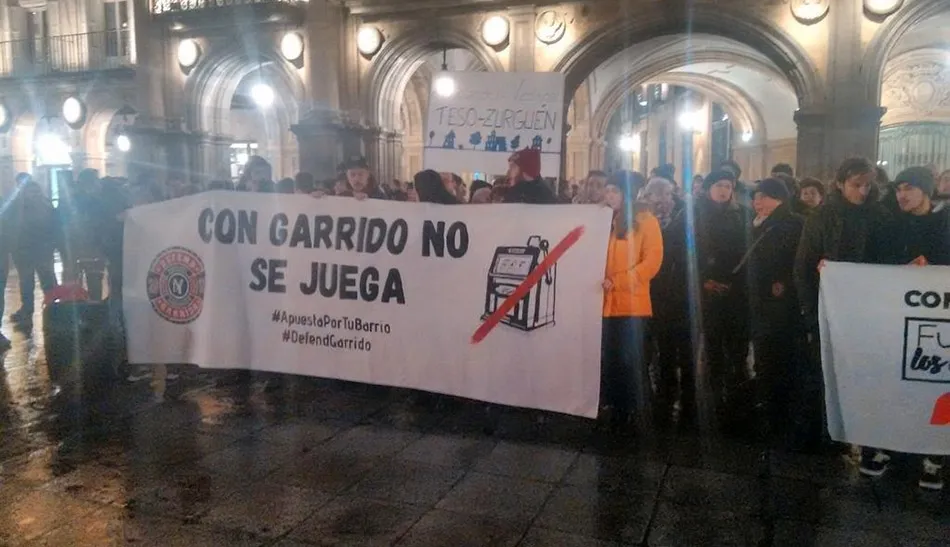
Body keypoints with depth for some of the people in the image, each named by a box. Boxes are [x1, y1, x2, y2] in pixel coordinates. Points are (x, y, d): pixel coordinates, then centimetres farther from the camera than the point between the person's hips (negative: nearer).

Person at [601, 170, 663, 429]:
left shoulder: (645, 221, -2)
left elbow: (652, 261, -10)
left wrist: (618, 281, -17)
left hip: (631, 303, -5)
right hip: (606, 302, 5)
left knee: (631, 360, -4)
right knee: (611, 360, 9)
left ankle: (640, 415, 8)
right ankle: (616, 413, 20)